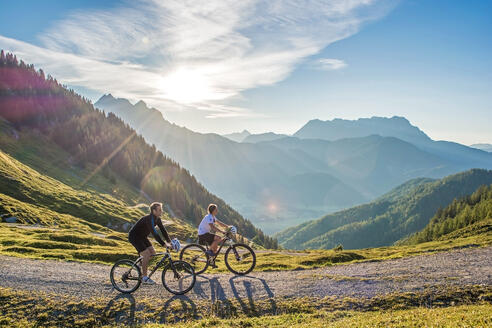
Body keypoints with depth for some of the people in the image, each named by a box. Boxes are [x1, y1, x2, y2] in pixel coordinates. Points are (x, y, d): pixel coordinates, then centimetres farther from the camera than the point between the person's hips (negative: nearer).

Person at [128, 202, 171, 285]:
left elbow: (163, 230, 1)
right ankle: (144, 278, -7)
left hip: (142, 236, 9)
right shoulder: (149, 219, -31)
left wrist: (170, 241, -8)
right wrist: (164, 244, -39)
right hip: (134, 236, -9)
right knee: (146, 254, -16)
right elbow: (154, 234, -37)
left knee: (152, 252, -1)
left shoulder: (157, 219, -3)